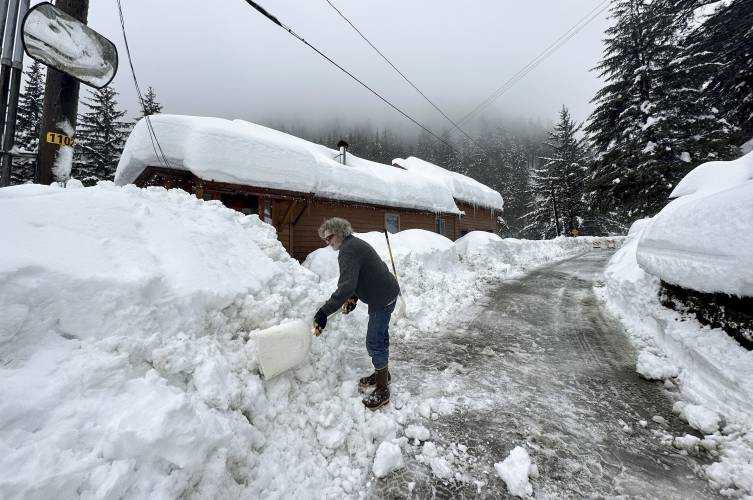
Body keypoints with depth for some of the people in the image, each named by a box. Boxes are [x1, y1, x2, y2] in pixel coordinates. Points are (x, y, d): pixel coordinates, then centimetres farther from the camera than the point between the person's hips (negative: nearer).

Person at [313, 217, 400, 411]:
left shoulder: (347, 251, -22)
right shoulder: (354, 244, 11)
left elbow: (346, 286, -33)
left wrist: (324, 312, -35)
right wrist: (354, 297, 9)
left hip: (382, 298, -11)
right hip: (385, 293, 11)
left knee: (375, 342, -2)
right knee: (379, 337, 22)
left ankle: (383, 390, 13)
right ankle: (382, 373, 41)